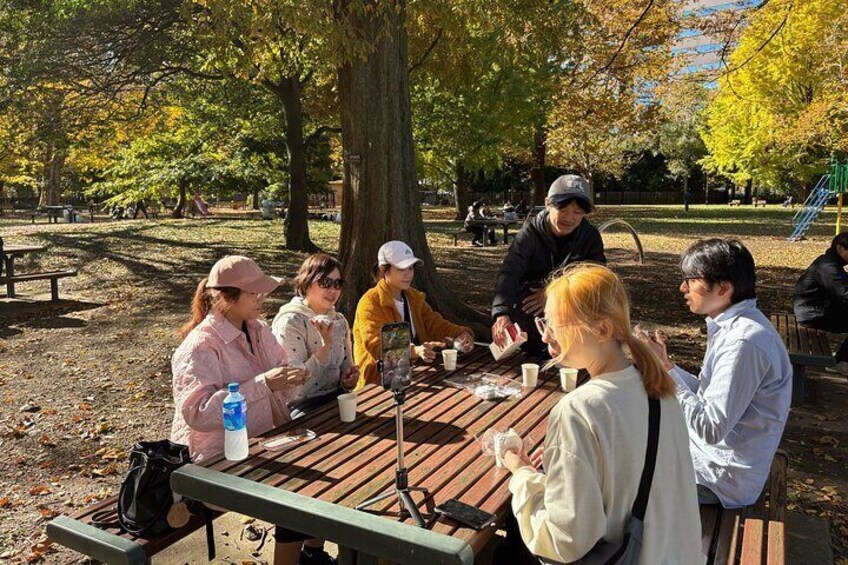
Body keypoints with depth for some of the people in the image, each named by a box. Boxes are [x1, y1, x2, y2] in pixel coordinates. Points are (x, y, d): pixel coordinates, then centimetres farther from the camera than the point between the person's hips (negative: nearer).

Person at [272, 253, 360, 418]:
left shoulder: (340, 321, 10)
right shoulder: (290, 321, -11)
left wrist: (348, 380, -2)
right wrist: (326, 344, -26)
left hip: (337, 399, 7)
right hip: (302, 407, -7)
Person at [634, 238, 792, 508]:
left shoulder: (744, 342, -29)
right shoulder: (732, 325, 2)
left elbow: (711, 429, -28)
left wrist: (664, 368, -25)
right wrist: (663, 364, -6)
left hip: (723, 476, -9)